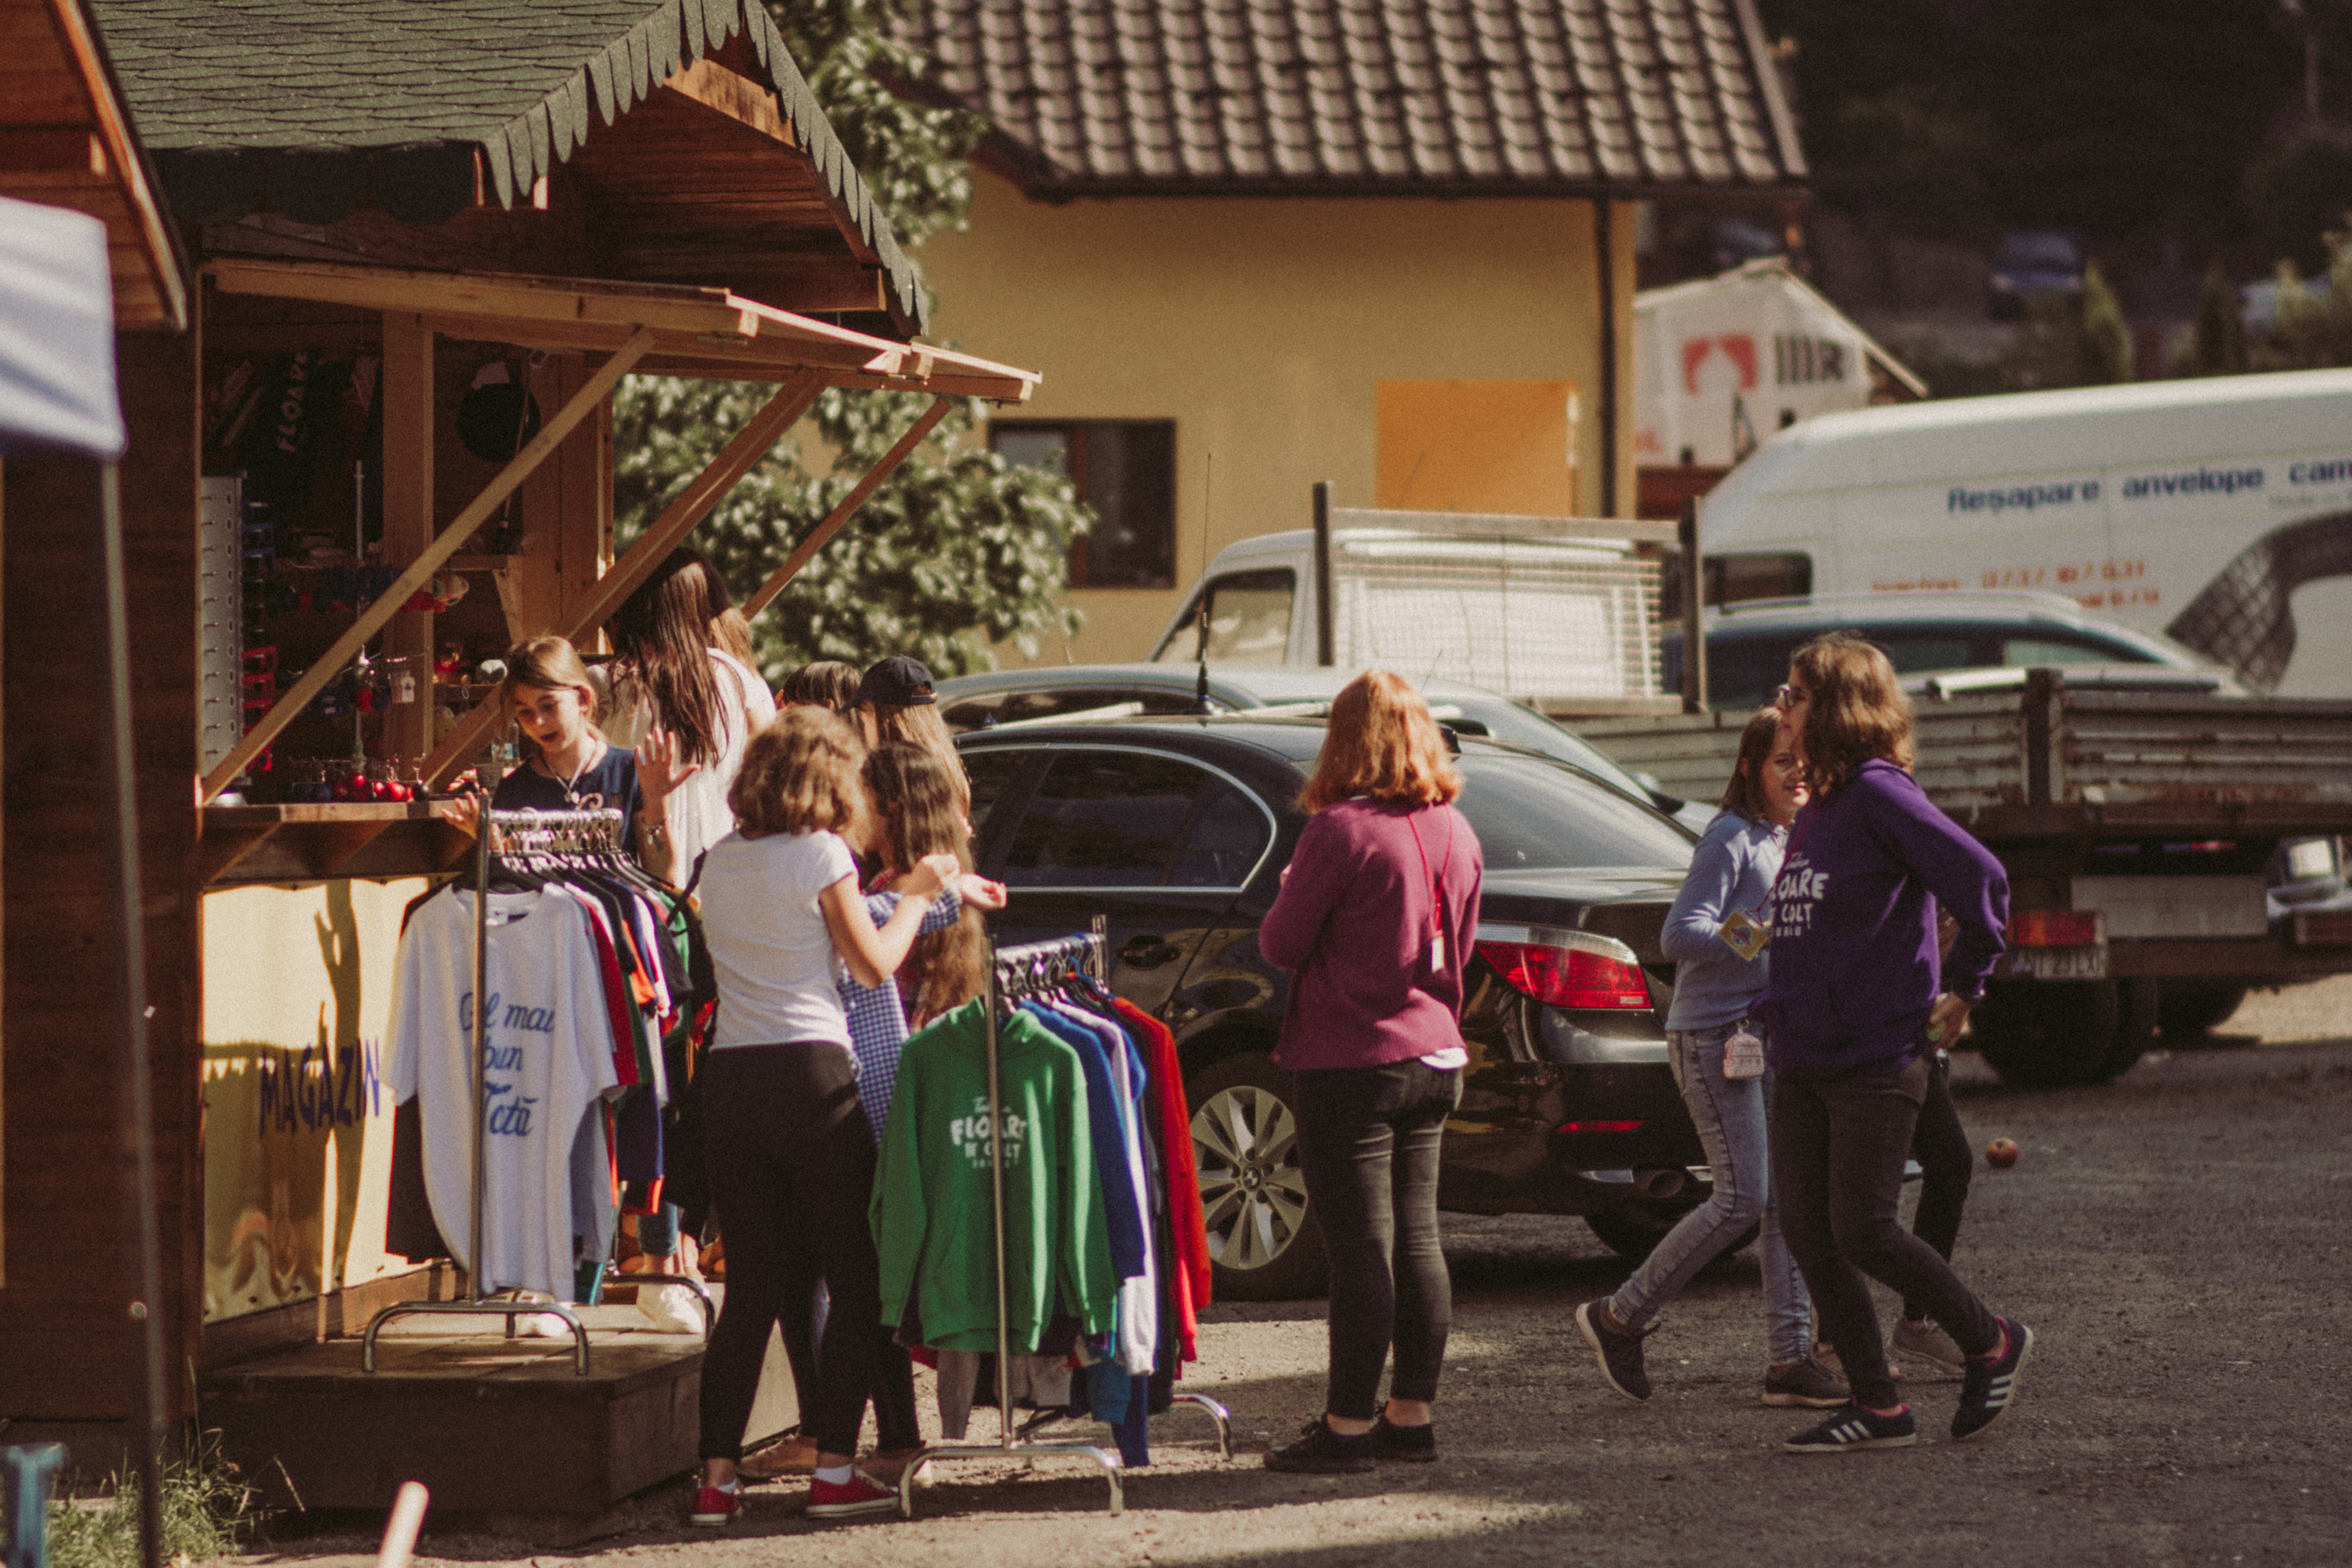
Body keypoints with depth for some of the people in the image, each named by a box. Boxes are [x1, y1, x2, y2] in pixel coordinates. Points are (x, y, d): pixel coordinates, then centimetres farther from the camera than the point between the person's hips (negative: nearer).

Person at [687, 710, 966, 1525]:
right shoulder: (820, 855, -5)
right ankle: (834, 1471, 0)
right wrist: (918, 895, 13)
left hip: (730, 1077, 6)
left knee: (752, 1287, 10)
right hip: (810, 1073, -6)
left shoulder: (720, 862, 12)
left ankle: (717, 1477, 3)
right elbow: (874, 964, -2)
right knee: (855, 1280, 5)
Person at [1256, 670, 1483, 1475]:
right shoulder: (1455, 833, 6)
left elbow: (1282, 944, -11)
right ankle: (1412, 1415, 15)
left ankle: (1348, 1425, -1)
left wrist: (1291, 893, 8)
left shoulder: (1341, 831, -16)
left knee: (1361, 1246, -5)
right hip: (1432, 1059, 7)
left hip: (1350, 1066, -7)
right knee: (1417, 1239, 11)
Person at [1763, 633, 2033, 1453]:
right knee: (1807, 1233, 3)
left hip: (1877, 1058, -9)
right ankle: (1877, 1407, 9)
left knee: (1862, 1231, -8)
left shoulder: (1881, 795, -13)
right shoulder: (1815, 808, 13)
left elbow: (1980, 878, -20)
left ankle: (1992, 1344, 12)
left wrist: (1962, 985, -11)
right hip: (1801, 1061, 9)